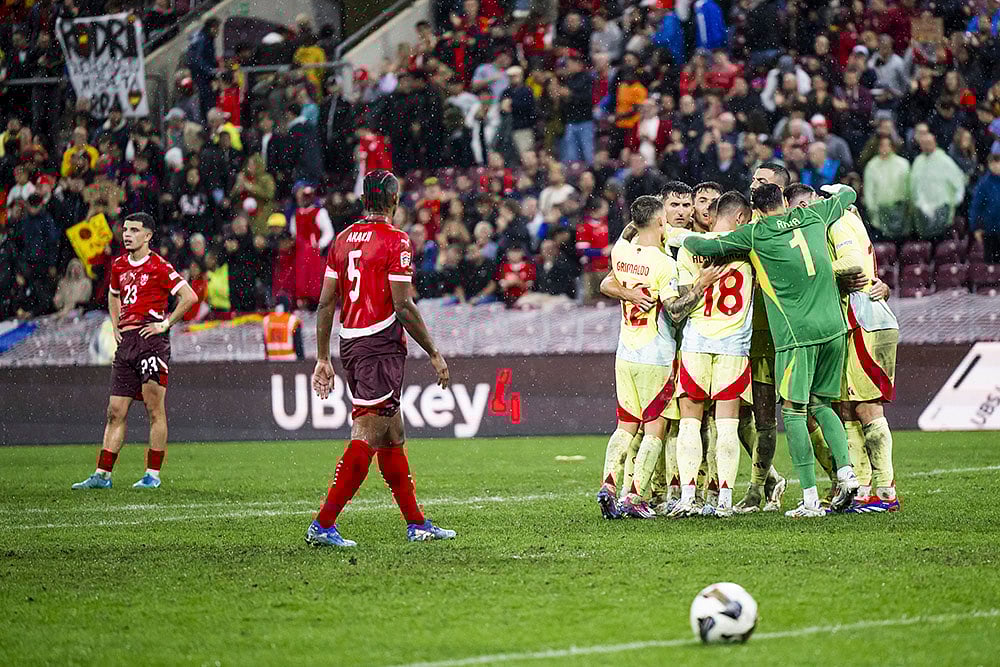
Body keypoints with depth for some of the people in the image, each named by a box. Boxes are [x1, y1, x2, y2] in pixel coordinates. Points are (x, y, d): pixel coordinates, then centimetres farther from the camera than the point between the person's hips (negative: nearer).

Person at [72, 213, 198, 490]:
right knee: (116, 411, 6)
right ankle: (102, 475, 7)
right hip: (126, 341, 7)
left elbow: (190, 296, -9)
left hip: (151, 339, -7)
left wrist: (166, 324, -9)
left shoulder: (159, 266, -6)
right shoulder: (119, 265, 14)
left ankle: (153, 475, -2)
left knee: (155, 409, -5)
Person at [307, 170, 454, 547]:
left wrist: (323, 359, 16)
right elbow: (403, 307, -13)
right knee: (366, 437, -8)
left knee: (393, 437, 14)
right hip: (382, 346, -8)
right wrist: (434, 353, -4)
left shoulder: (343, 240, 11)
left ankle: (416, 523, 20)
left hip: (350, 344, 8)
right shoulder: (395, 241, -9)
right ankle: (323, 524, -12)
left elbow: (326, 304, 11)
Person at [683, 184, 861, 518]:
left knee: (793, 412, -1)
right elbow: (848, 196, 29)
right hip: (833, 327, 5)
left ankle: (811, 500, -6)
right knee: (820, 405, 19)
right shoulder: (813, 216, 11)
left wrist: (683, 237, 20)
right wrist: (837, 190, 50)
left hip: (796, 333, -5)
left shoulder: (755, 233, -2)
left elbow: (705, 247, 0)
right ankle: (846, 471, 1)